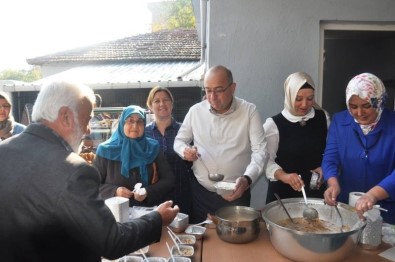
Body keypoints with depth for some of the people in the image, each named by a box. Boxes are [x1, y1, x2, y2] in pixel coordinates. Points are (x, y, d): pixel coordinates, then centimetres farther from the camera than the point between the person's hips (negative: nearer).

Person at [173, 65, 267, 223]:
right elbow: (179, 141, 10)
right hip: (200, 191, 2)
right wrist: (185, 151, -14)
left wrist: (247, 179, -30)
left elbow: (260, 151, -13)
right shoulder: (195, 111, -1)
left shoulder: (249, 111, -8)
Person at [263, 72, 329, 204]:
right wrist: (283, 176, -30)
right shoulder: (273, 124, -11)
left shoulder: (322, 118, 1)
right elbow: (266, 160, -14)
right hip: (283, 192, -3)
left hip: (315, 190, 3)